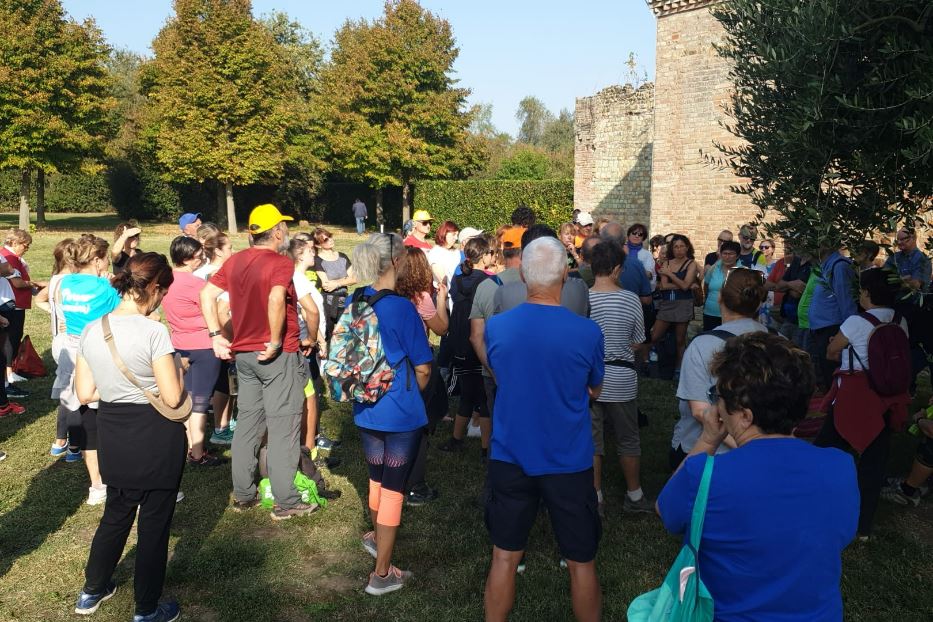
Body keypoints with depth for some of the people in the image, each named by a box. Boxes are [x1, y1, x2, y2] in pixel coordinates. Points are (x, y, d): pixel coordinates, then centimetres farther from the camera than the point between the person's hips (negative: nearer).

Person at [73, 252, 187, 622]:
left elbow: (84, 393, 3)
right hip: (156, 440, -6)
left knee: (116, 515, 26)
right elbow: (172, 398, -19)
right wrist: (177, 367, -2)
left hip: (113, 436, 6)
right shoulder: (153, 332, -21)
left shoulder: (91, 330, -2)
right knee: (154, 523, 10)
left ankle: (91, 592, 42)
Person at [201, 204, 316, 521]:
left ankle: (243, 494, 24)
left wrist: (216, 334, 5)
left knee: (247, 423, 15)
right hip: (279, 356, -7)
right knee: (283, 428, 1)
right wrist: (276, 342, -22)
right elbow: (276, 299, -32)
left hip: (243, 353, 7)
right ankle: (286, 502, 7)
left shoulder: (234, 261, 7)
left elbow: (207, 294, 4)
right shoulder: (281, 263, -15)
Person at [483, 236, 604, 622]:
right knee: (581, 562, 15)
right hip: (569, 462, -2)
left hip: (510, 458, 2)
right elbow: (595, 391, 3)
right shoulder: (587, 332, -15)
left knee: (505, 557, 16)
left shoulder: (496, 327, -9)